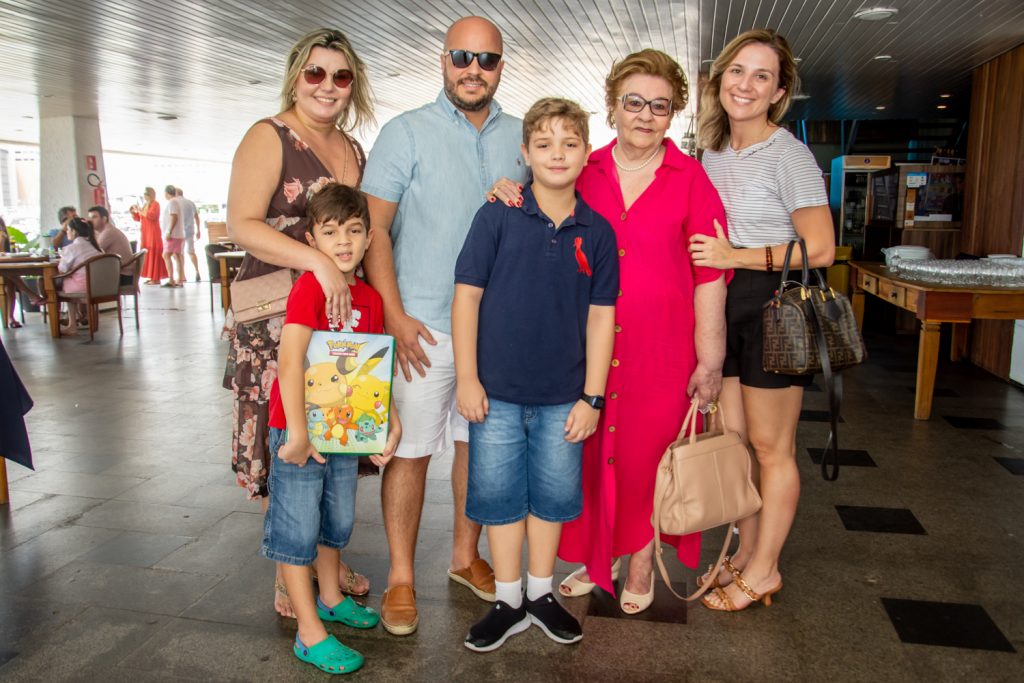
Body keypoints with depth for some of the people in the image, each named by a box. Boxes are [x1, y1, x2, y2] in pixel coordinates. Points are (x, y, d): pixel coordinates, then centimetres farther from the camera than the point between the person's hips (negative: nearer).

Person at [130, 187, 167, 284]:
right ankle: (151, 277, 9)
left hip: (153, 234, -8)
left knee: (154, 255, -8)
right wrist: (133, 211, 6)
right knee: (147, 255, 6)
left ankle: (156, 278, -8)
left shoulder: (155, 204, -6)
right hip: (145, 233, 8)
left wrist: (140, 210, -18)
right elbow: (138, 218, 22)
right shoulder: (144, 205, 16)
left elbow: (151, 216, -22)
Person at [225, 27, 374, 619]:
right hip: (276, 319, -6)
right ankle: (289, 576, 16)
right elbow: (242, 225, -17)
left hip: (340, 313, 6)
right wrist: (318, 261, -28)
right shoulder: (269, 138, -5)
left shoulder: (352, 149, 15)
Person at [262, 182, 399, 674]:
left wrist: (391, 422, 0)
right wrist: (297, 434, -27)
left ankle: (330, 597, 44)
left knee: (337, 520, 22)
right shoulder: (309, 286, -18)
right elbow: (289, 360, -26)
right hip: (299, 431, -7)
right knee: (298, 528, 4)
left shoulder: (370, 299, 3)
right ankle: (310, 634, 16)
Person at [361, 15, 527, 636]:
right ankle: (401, 577, 16)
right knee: (411, 449, 1)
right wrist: (394, 315, -13)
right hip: (423, 325, -4)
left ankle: (466, 556, 30)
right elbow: (375, 228, -6)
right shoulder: (406, 133, -1)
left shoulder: (521, 137, 11)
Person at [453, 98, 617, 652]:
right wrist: (466, 377, -8)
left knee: (553, 494, 13)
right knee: (499, 496, 9)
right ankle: (509, 600, 28)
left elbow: (600, 316, 2)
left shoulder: (597, 232, 0)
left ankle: (541, 593, 33)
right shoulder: (497, 217, -5)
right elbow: (467, 295, -4)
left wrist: (591, 397, -1)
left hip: (563, 395, 2)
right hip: (497, 390, -1)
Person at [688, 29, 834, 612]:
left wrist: (735, 257, -17)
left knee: (771, 447, 4)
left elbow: (820, 248, -16)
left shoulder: (788, 155, -11)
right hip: (724, 307, 7)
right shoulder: (713, 154, 11)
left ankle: (764, 569, 20)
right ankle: (745, 554, 29)